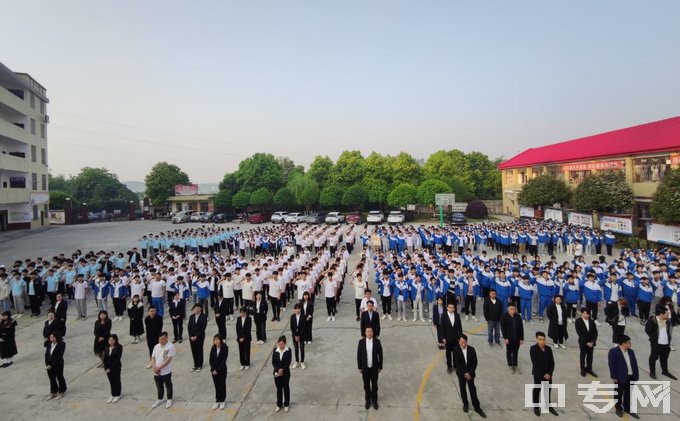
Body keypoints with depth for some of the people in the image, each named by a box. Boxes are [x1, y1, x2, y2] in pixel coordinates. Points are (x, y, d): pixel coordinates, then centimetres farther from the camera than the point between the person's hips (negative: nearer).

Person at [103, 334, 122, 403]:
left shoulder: (119, 347, -14)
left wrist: (110, 368, -19)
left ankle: (117, 395, 25)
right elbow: (105, 358, 2)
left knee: (116, 381, 9)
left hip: (116, 368, -5)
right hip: (108, 368, 5)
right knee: (111, 381, 14)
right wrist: (106, 368, -9)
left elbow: (117, 359, -18)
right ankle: (113, 395, 28)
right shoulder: (107, 348, 2)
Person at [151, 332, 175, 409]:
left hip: (166, 372, -5)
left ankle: (169, 399, 30)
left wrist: (159, 367, -21)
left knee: (168, 386, 12)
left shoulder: (170, 347, -19)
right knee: (159, 386, 20)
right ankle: (160, 399, 39)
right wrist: (154, 368, -10)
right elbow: (153, 358, 5)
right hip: (156, 372, 5)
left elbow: (168, 360, -21)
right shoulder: (156, 346, 0)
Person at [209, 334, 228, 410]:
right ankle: (217, 401, 21)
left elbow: (224, 360, -16)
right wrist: (212, 369, -11)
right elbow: (210, 359, -1)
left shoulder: (225, 348, -15)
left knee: (222, 385, 9)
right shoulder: (213, 348, -3)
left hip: (222, 370, -3)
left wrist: (217, 370, -18)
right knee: (217, 386, 11)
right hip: (214, 370, 3)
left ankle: (222, 401, 21)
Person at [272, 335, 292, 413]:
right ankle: (279, 405, 28)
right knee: (279, 388, 14)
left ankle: (286, 405, 26)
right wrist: (277, 370, -16)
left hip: (285, 373, -2)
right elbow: (273, 362, -6)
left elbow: (288, 362, -14)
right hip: (277, 372, 2)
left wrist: (282, 369, -21)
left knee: (286, 388, 11)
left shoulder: (288, 350, -12)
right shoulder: (275, 350, -6)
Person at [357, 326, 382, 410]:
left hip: (374, 367, 0)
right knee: (366, 385, 14)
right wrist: (359, 367, -1)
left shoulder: (377, 341, -12)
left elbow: (380, 354, -4)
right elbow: (359, 355, -3)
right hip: (365, 368, 0)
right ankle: (368, 400, 32)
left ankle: (374, 400, 31)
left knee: (374, 385, 13)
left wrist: (380, 367, -1)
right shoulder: (361, 342, -12)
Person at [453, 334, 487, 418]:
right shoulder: (456, 350, -14)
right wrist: (464, 374, -15)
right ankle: (465, 404, 31)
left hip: (470, 373, 0)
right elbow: (457, 364, -13)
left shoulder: (471, 349, -10)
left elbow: (475, 362, -6)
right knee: (462, 389, 13)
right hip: (461, 374, 0)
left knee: (473, 390, 4)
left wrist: (470, 373, -13)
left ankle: (477, 407, 14)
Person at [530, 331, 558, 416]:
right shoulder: (533, 349, -17)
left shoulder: (548, 349, -3)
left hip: (548, 374, 4)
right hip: (538, 374, -4)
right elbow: (535, 364, -18)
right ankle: (536, 407, 25)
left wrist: (549, 373, -12)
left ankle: (548, 405, 35)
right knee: (537, 390, 10)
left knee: (548, 390, 17)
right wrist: (543, 374, -18)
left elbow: (552, 363, 0)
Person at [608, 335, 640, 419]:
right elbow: (612, 365, -15)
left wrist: (636, 376, 6)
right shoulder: (614, 351, -15)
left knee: (629, 393, 16)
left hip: (631, 376, 6)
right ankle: (618, 408, 26)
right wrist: (614, 377, -16)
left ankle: (627, 408, 31)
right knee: (619, 394, 10)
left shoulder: (631, 351, 7)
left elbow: (635, 364, 11)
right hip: (620, 377, -6)